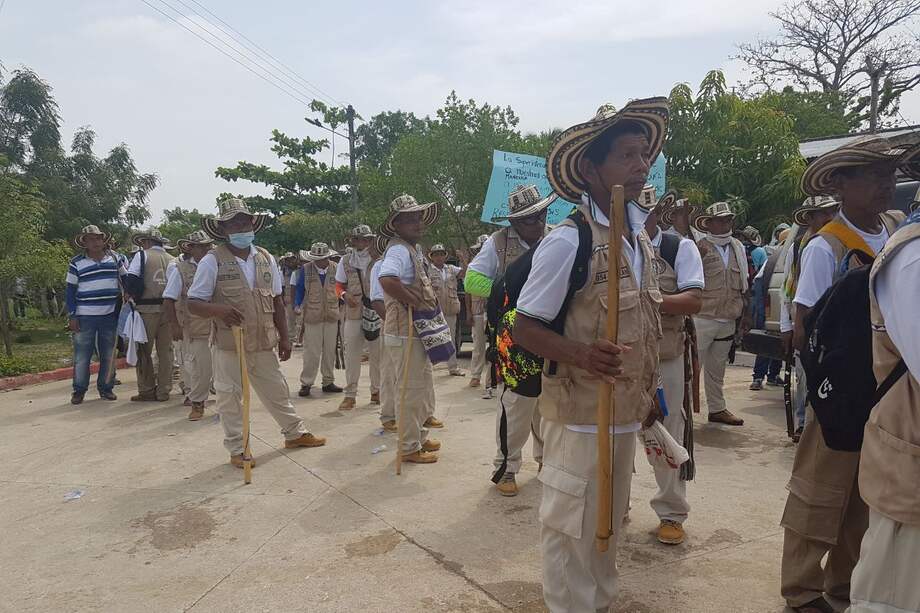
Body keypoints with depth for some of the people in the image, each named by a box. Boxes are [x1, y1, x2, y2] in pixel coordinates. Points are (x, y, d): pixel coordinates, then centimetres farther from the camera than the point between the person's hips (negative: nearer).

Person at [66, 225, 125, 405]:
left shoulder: (114, 259, 7)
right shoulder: (76, 263, 1)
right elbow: (71, 291, 1)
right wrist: (72, 316, -4)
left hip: (110, 315, 2)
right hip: (85, 316, -2)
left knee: (108, 355, 8)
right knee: (82, 356, 2)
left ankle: (105, 388, 19)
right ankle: (79, 390, 13)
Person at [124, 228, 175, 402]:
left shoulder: (142, 255, -1)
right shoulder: (172, 259, 10)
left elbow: (130, 282, -8)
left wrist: (136, 296, 7)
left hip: (147, 309, -4)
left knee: (144, 351, 6)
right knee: (165, 350, 8)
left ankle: (146, 391, 8)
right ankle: (163, 392, 12)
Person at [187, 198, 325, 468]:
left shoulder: (266, 258, 6)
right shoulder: (212, 261, -8)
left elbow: (277, 301, 12)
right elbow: (193, 303, -8)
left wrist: (284, 337, 10)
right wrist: (218, 309, -29)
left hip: (264, 344, 4)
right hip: (229, 345, -4)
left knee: (277, 391, 16)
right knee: (230, 398, 5)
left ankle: (295, 433, 33)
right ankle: (237, 449, 20)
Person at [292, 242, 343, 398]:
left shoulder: (335, 269, 4)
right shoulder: (305, 270, -1)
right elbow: (299, 290, 6)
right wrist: (297, 306, -6)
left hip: (332, 316, 3)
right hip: (312, 317, -2)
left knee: (330, 351, 9)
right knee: (311, 352, -3)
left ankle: (328, 382, 19)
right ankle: (306, 383, 7)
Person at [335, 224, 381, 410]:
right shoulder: (345, 261, 5)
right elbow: (339, 285, 13)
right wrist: (345, 295, -8)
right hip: (353, 313, 0)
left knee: (377, 353, 9)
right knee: (351, 353, 0)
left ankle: (376, 391, 24)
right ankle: (350, 395, 8)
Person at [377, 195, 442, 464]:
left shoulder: (414, 249, 15)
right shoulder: (399, 249, -17)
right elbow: (387, 280, -36)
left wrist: (428, 299, 12)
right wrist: (418, 303, -26)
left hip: (419, 332, 10)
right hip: (405, 333, -10)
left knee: (423, 389, 20)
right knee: (411, 392, 0)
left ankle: (419, 436, 35)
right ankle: (409, 447, 12)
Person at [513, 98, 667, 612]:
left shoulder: (643, 239, 6)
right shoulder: (567, 241, -18)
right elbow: (524, 327, -16)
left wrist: (649, 392, 16)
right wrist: (579, 353, -33)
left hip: (627, 414, 8)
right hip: (581, 415, -7)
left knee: (610, 524, 22)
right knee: (574, 530, 6)